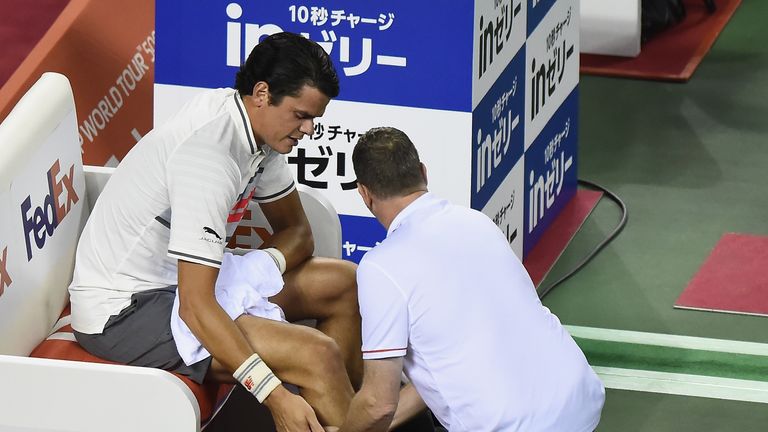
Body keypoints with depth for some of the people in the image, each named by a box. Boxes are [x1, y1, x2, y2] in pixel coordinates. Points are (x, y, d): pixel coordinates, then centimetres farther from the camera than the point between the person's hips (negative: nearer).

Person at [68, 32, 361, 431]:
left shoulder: (260, 127, -1)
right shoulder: (210, 154, -30)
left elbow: (295, 230, 13)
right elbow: (196, 307, -33)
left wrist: (264, 265, -11)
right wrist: (275, 394, -36)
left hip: (185, 278, 10)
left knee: (344, 283, 10)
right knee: (318, 355, -23)